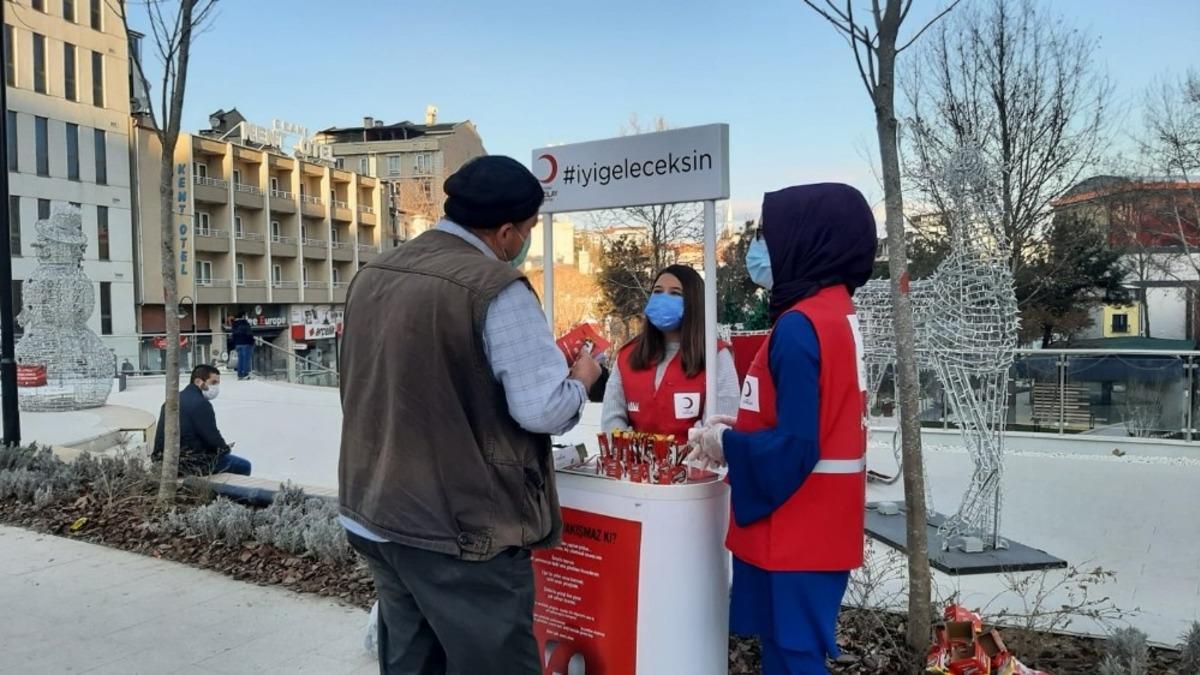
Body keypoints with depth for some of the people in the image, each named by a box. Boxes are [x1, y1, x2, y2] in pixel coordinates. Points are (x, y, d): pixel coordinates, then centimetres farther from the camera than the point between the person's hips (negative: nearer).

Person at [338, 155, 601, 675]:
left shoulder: (373, 275, 7)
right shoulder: (496, 287, -18)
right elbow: (542, 409, -20)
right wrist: (580, 379, 1)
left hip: (375, 518, 8)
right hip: (462, 530, -8)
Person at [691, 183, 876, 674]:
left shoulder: (799, 327, -21)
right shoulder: (838, 314, 8)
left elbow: (793, 448, -24)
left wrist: (725, 443, -8)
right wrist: (737, 431, 7)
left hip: (794, 537, -9)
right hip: (813, 532, 9)